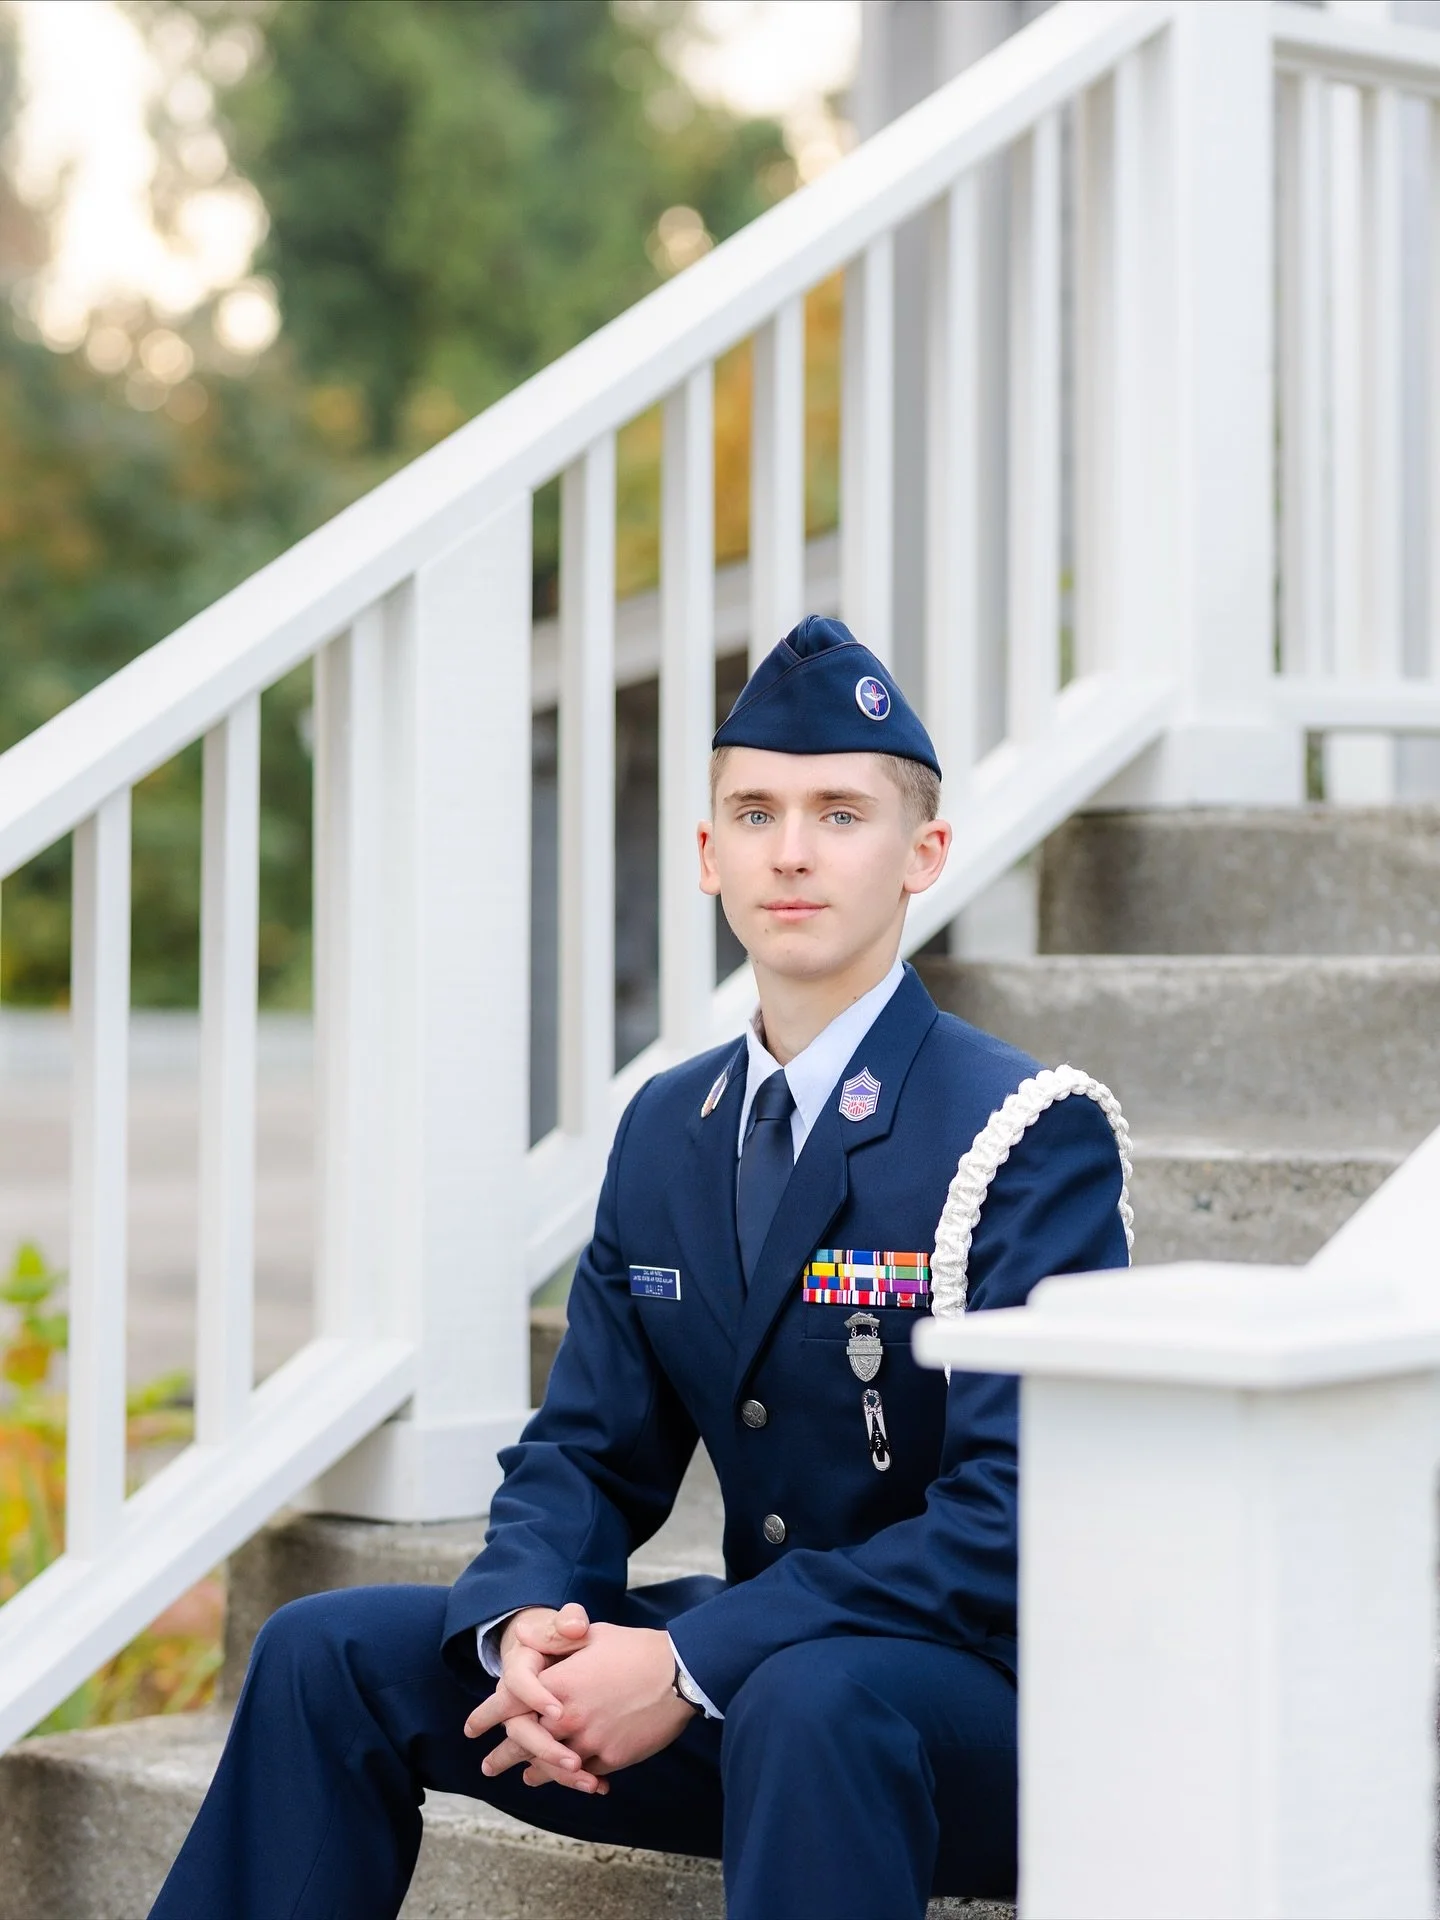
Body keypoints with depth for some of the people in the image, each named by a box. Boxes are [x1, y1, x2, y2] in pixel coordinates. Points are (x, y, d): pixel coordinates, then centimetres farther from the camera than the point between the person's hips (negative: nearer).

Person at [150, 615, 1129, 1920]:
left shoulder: (1033, 1138, -14)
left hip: (985, 1706, -7)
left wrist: (690, 1664, -26)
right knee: (324, 1653, -3)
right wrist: (525, 1624, -13)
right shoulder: (668, 1131, 9)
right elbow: (587, 1454, 11)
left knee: (809, 1697, -40)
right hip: (738, 1672, 7)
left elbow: (1011, 1519, -22)